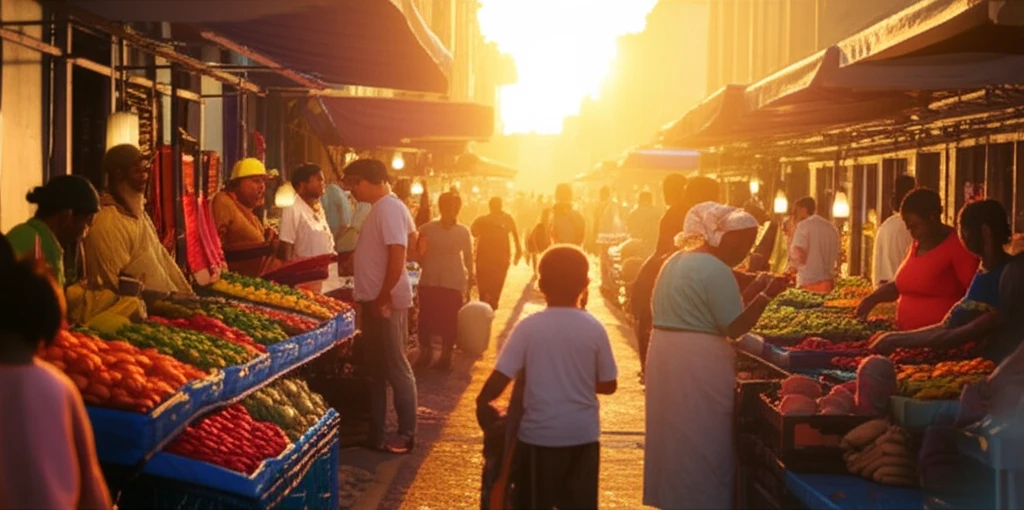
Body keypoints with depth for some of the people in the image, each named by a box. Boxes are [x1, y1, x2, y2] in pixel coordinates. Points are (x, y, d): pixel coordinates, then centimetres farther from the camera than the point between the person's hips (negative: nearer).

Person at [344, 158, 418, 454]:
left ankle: (407, 435, 5)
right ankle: (376, 432, 21)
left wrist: (383, 298, -23)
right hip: (374, 299, 10)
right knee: (377, 369, 14)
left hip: (385, 302, -10)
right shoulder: (382, 207, 13)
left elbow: (398, 254, -24)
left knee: (396, 368, -2)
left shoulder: (388, 208, -17)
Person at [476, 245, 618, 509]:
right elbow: (608, 385, 2)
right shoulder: (594, 329, -5)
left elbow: (501, 377, -12)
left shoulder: (529, 326, -9)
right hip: (583, 434, 2)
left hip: (539, 433, -2)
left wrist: (483, 402, 5)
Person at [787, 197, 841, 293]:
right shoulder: (832, 228, 16)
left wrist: (792, 266, 5)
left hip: (808, 283, -6)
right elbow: (837, 256, 16)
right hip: (829, 283, 6)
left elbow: (797, 255, -12)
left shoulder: (803, 226, -5)